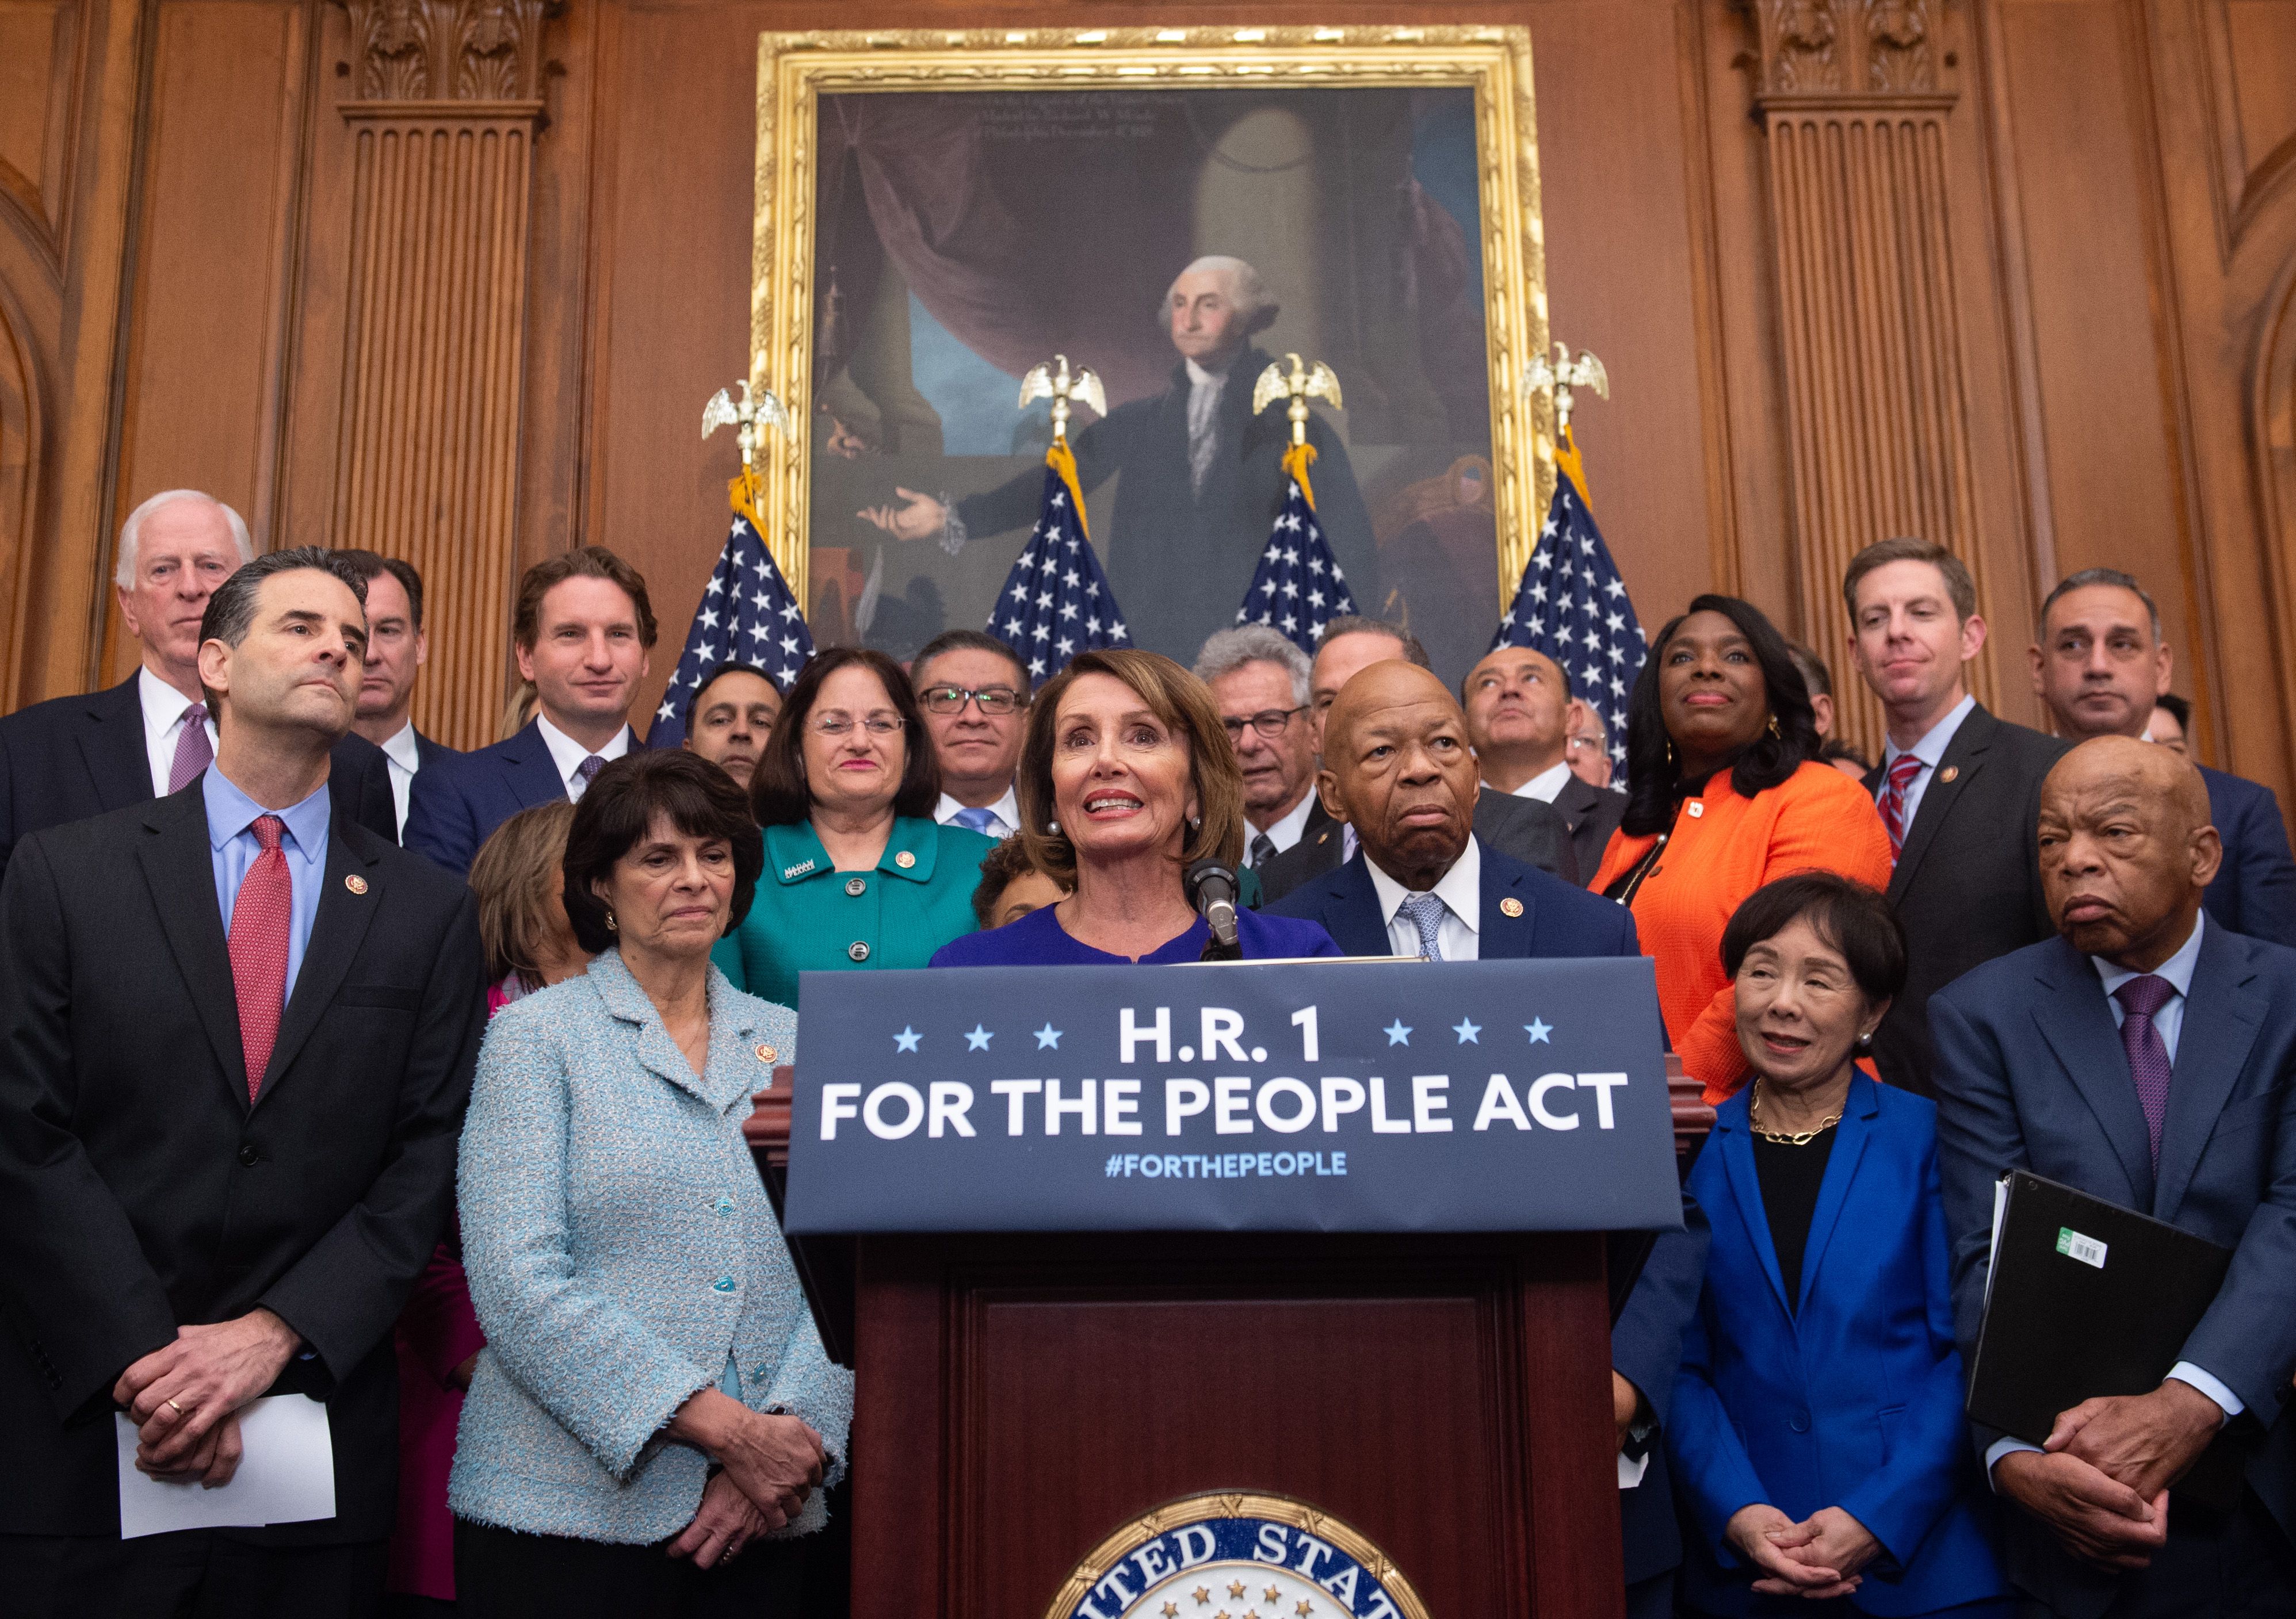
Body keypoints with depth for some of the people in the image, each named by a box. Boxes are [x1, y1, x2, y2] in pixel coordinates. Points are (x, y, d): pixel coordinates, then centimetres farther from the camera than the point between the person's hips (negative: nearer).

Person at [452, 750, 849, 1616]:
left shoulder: (792, 1042, 10)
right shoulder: (536, 1034, -1)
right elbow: (518, 1284, -12)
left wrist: (794, 1434, -13)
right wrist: (723, 1427, -17)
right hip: (569, 1509, -3)